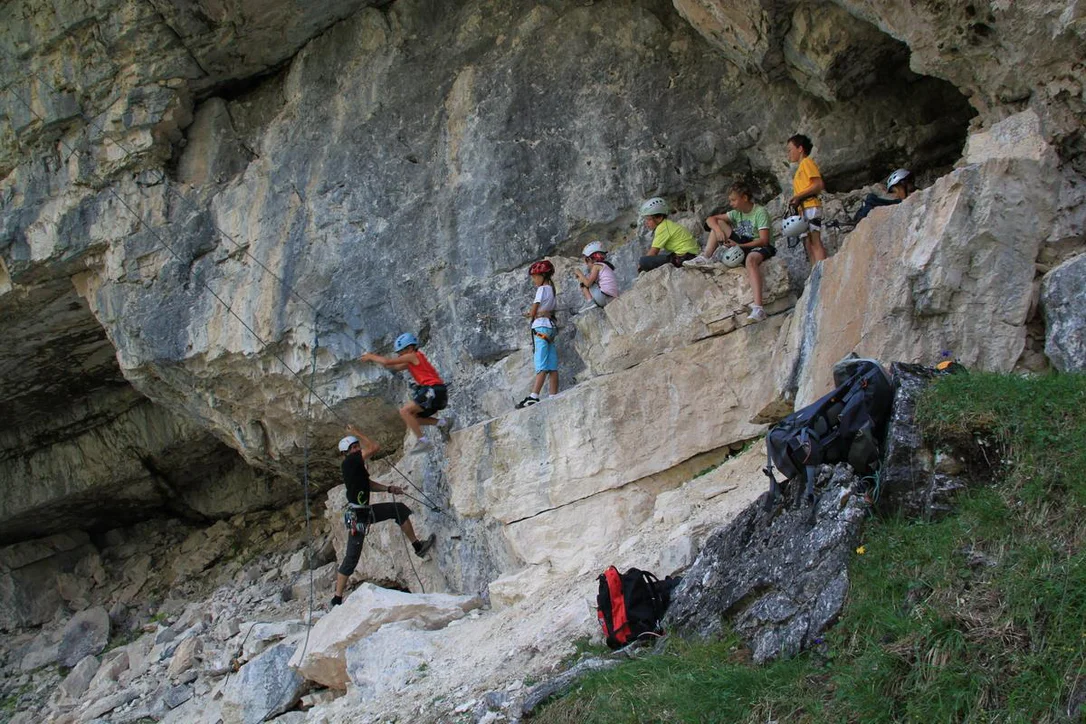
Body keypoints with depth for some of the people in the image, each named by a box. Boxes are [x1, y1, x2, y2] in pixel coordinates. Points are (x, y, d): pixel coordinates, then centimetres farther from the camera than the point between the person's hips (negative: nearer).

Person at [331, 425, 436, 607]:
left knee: (400, 509, 11)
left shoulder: (356, 464, 12)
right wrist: (357, 433, -12)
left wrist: (388, 489, 13)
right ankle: (337, 599, 0)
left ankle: (417, 546, 17)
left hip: (366, 512, 9)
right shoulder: (350, 462, -16)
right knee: (352, 558, -6)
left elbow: (368, 483, 23)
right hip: (357, 516, -9)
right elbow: (374, 447, -21)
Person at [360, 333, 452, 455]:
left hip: (433, 391, -10)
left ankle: (422, 440, -18)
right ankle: (442, 422, 5)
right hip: (435, 393, 10)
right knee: (411, 417, 14)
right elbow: (394, 367, 29)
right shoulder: (412, 361, 23)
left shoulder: (413, 356, -5)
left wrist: (371, 357, 8)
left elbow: (387, 361, -7)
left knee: (405, 411, -14)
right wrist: (374, 358, 20)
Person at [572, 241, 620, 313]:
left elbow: (588, 283, -13)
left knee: (583, 283, 5)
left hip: (603, 298, -9)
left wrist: (580, 273, 3)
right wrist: (580, 276, 19)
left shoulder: (596, 266, -3)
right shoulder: (605, 266, 23)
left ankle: (590, 302, -9)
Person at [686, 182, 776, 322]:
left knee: (751, 259, -45)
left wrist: (739, 246, -26)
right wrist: (717, 229, -15)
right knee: (719, 223, 4)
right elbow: (710, 219, 8)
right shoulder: (736, 213, 9)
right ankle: (706, 257, -7)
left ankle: (758, 308, -59)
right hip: (741, 245, 7)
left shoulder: (760, 212, -12)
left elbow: (764, 240, -21)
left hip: (758, 247, -7)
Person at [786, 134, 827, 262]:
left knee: (815, 242, -17)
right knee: (808, 243, 1)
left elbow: (819, 185, -11)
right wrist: (795, 201, 5)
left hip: (811, 207, -9)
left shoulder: (807, 162, 1)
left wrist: (798, 196, -14)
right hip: (803, 210, 9)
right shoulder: (800, 167, 26)